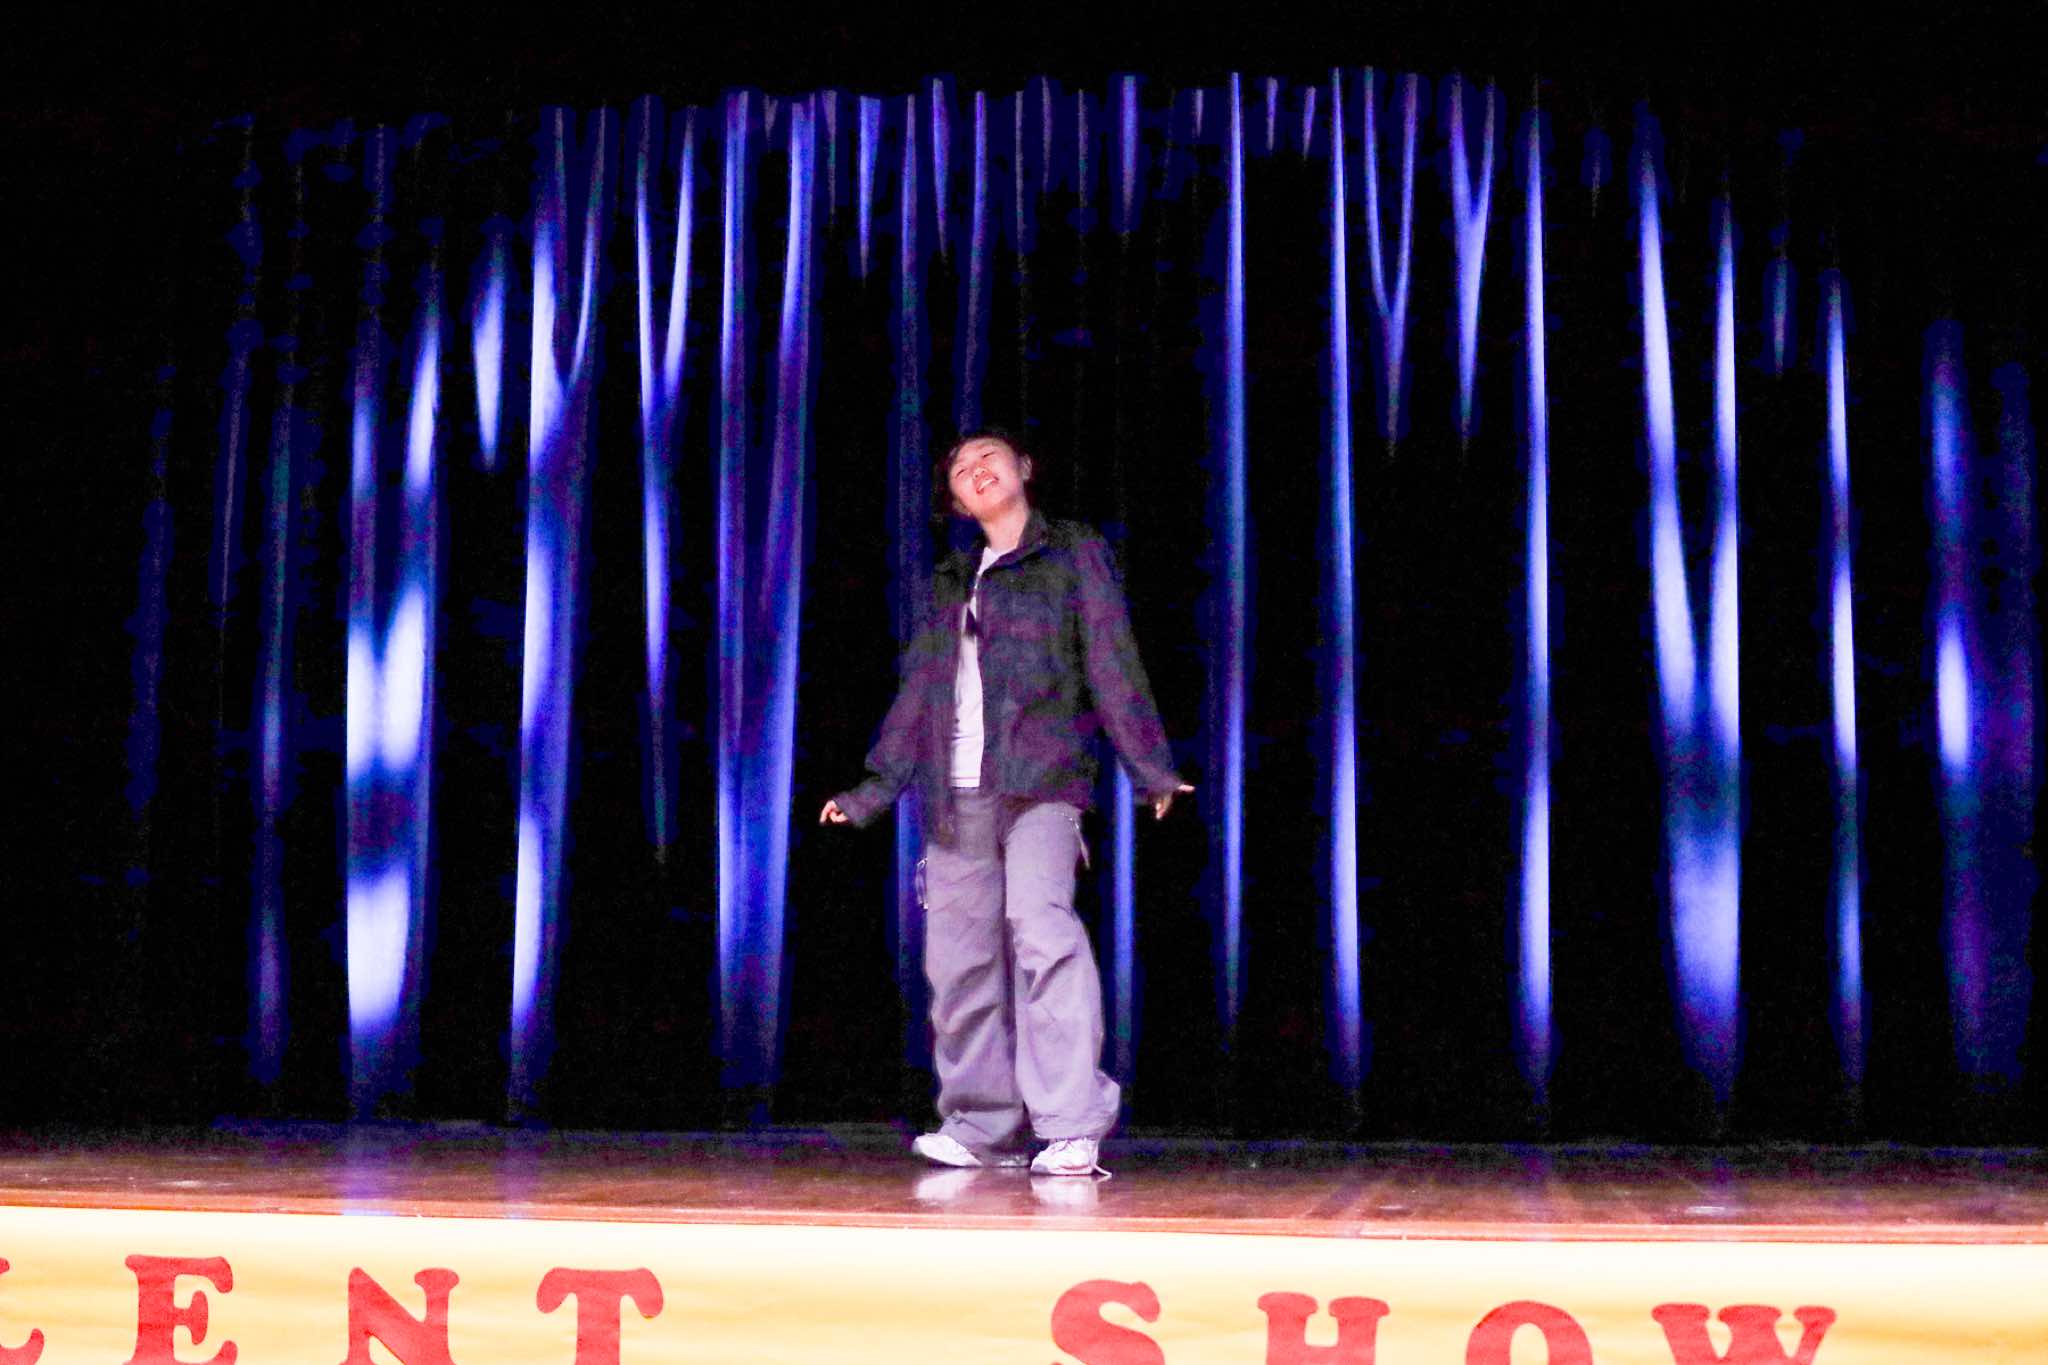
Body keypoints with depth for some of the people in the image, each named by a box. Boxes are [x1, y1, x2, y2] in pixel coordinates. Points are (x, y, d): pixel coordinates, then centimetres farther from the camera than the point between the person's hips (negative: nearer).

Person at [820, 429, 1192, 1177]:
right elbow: (918, 689, 25)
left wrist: (1149, 766, -6)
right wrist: (876, 788, 20)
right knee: (958, 954, 3)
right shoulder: (949, 584, 24)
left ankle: (1072, 1129, -20)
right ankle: (981, 1126, 12)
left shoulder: (1073, 554, 10)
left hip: (1038, 779, -5)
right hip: (956, 794, 6)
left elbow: (1110, 661, 2)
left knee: (1041, 928, -21)